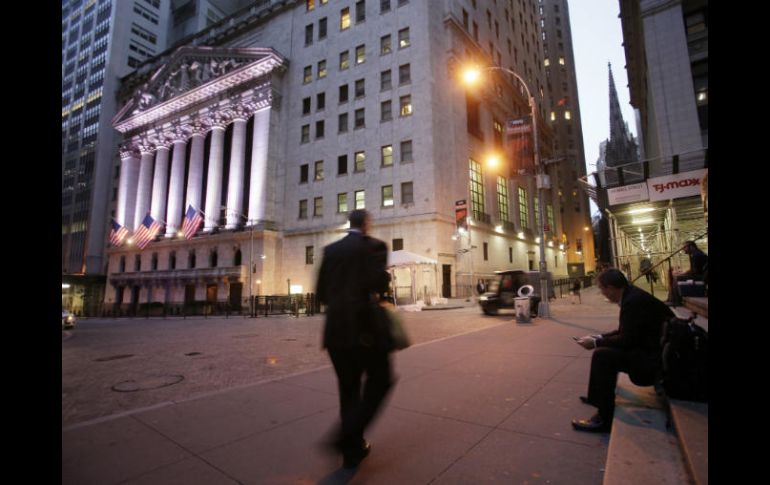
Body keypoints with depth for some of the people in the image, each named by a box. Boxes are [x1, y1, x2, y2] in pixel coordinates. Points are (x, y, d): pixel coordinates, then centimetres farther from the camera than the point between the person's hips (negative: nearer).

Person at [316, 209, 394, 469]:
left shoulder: (330, 250, 9)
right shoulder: (374, 246, -6)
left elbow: (321, 292, 10)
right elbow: (377, 283, -20)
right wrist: (387, 279, 1)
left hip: (336, 329, 6)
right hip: (365, 328, -5)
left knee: (348, 387, 17)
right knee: (380, 380, 12)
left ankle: (353, 449, 27)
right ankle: (346, 435, 0)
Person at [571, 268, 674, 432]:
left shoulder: (633, 300, -24)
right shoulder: (632, 294, 6)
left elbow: (627, 339, -24)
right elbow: (624, 331, 14)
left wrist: (595, 343, -13)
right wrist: (600, 337, 7)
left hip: (655, 358, -11)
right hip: (651, 347, 11)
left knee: (602, 355, -22)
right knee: (605, 347, 17)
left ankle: (604, 419, -12)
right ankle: (597, 397, 28)